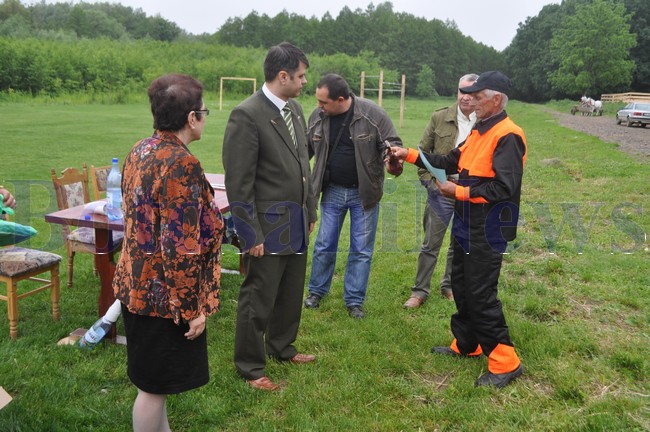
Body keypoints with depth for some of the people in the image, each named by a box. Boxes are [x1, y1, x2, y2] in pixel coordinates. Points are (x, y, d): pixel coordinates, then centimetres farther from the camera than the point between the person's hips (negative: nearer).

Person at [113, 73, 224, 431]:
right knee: (155, 384, 8)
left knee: (153, 379, 24)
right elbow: (181, 247, -25)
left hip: (137, 282, 10)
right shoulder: (181, 164, -24)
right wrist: (192, 307, -18)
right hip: (163, 292, -9)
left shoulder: (140, 151, 4)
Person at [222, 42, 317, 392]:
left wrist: (310, 212, 18)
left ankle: (281, 347, 41)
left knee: (291, 293, 20)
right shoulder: (246, 115, -16)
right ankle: (250, 368, 23)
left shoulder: (295, 109, 9)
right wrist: (250, 235, -17)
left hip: (297, 223, 8)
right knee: (258, 300, 5)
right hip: (268, 225, -8)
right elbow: (238, 183, -17)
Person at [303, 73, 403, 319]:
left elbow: (392, 142, -8)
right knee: (324, 245, 10)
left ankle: (354, 300, 20)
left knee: (361, 250, 6)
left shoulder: (372, 114, -16)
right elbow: (305, 148, 11)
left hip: (364, 193, -2)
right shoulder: (318, 116, -5)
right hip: (332, 191, 2)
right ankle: (317, 291, 30)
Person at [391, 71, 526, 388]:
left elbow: (504, 188, -24)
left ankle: (505, 362, 8)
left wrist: (459, 192, -18)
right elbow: (451, 161, 15)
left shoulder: (507, 136, -18)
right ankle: (466, 344, 35)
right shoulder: (479, 131, 12)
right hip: (467, 226, 10)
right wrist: (411, 155, 9)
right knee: (461, 287, 18)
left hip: (487, 231, -10)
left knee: (481, 295, -5)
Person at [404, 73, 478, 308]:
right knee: (431, 243, 4)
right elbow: (423, 151, 3)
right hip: (441, 190, -1)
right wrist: (427, 180, -4)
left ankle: (450, 286, 33)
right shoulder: (440, 117, -4)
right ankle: (420, 291, 16)